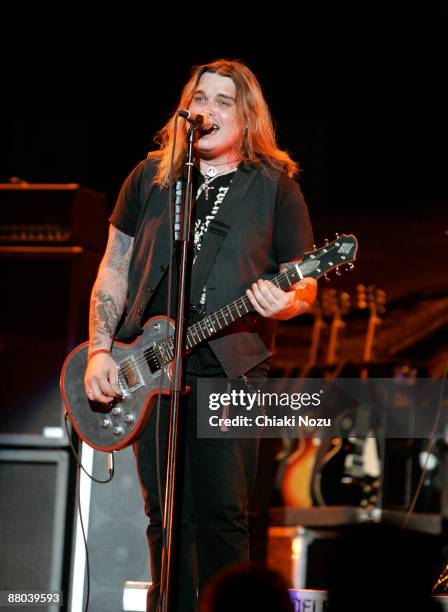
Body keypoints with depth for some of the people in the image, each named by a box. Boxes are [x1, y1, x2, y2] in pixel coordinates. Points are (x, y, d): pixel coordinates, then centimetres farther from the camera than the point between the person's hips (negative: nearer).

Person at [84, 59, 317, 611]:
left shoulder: (275, 186, 4)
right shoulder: (151, 176, 10)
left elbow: (305, 284, 6)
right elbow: (114, 269, 11)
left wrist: (287, 302, -18)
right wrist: (99, 351, 0)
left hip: (230, 367, -2)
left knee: (222, 513, -7)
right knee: (166, 514, 4)